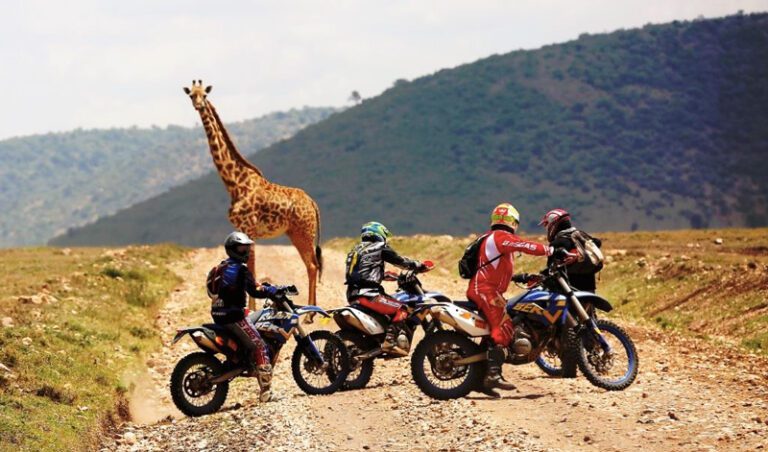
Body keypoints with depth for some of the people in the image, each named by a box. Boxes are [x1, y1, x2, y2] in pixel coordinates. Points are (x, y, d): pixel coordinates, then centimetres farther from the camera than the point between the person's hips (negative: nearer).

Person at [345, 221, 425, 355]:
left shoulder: (355, 250, 24)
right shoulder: (379, 248, 0)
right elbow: (400, 261, 0)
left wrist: (387, 275, 42)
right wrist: (419, 265, 12)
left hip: (352, 295, 9)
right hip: (367, 294, -9)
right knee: (401, 310, -10)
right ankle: (389, 342, -23)